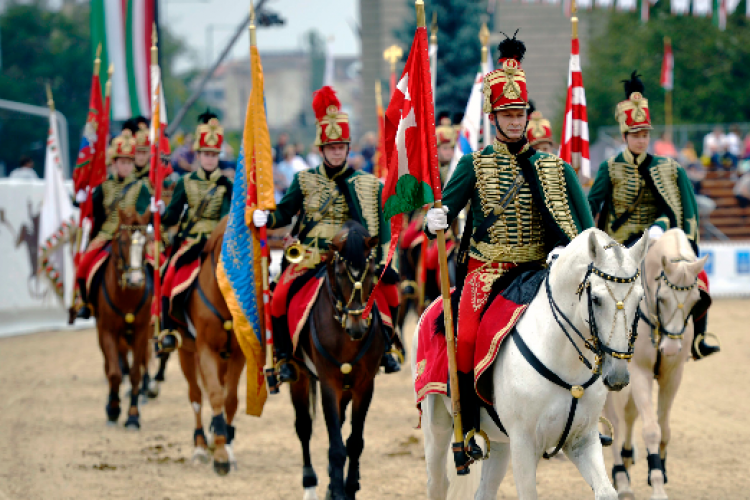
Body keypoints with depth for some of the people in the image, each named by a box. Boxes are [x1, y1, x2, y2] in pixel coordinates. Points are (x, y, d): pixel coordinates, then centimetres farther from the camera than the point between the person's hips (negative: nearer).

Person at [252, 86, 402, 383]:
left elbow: (381, 227, 6)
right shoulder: (304, 181, 7)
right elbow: (284, 213, 8)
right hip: (311, 258, 0)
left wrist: (383, 264, -6)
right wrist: (265, 219, -13)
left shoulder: (368, 185, 6)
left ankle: (385, 348, 4)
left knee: (389, 290, -17)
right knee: (280, 296, -21)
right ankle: (283, 356, -5)